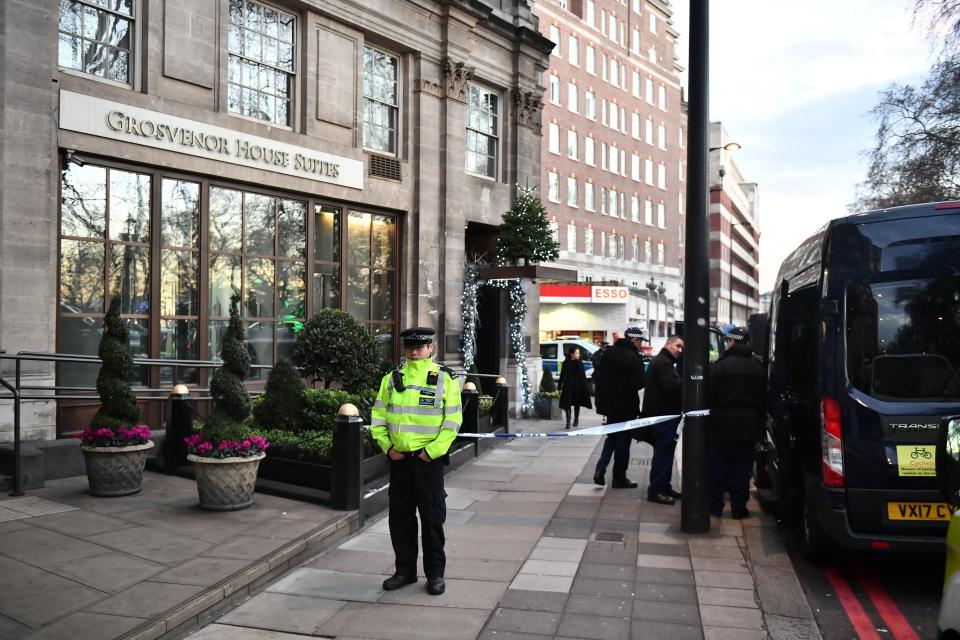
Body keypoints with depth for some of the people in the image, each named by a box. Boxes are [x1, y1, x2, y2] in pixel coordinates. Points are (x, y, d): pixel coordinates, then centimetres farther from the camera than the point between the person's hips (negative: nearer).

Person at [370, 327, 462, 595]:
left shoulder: (445, 378, -3)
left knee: (432, 517, 4)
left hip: (428, 459, -3)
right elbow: (378, 415, 9)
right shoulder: (392, 378, 7)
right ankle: (405, 570, 25)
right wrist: (387, 446, -2)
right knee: (400, 516, 11)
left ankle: (435, 573, 17)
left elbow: (453, 420, -7)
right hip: (398, 458, 4)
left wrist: (432, 451, -13)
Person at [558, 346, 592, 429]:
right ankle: (568, 423, -8)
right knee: (567, 404, -7)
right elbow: (562, 376, 2)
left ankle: (576, 419, 31)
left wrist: (585, 387, -5)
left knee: (577, 404, 14)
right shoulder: (566, 363, -2)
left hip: (578, 388, 2)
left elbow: (583, 376, 1)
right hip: (568, 387, -1)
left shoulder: (580, 363, 1)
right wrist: (559, 387, 0)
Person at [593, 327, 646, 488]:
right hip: (626, 406, -6)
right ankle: (619, 478, 14)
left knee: (611, 437, 20)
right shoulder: (633, 358, -18)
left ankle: (600, 469, 6)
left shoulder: (608, 353, 5)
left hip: (610, 404, 6)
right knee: (623, 440, 6)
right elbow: (638, 383, -22)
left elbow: (597, 378, 9)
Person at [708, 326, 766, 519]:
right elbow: (762, 397, 6)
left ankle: (715, 506, 12)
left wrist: (711, 415, 1)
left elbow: (709, 394, -12)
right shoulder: (758, 367, 2)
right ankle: (739, 507, 13)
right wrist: (758, 423, 12)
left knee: (718, 466, 7)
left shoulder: (719, 366, -13)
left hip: (722, 423, -3)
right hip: (748, 425, 3)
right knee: (742, 467, 9)